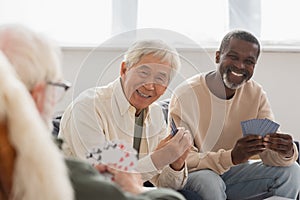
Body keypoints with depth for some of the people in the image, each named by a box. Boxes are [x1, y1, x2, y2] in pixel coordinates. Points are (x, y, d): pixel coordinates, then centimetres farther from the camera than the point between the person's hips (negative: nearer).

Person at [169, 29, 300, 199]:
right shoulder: (186, 95, -22)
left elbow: (270, 152, -8)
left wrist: (286, 152, -33)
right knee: (209, 181, -37)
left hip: (233, 171, 5)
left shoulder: (256, 94, -4)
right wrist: (231, 157, -41)